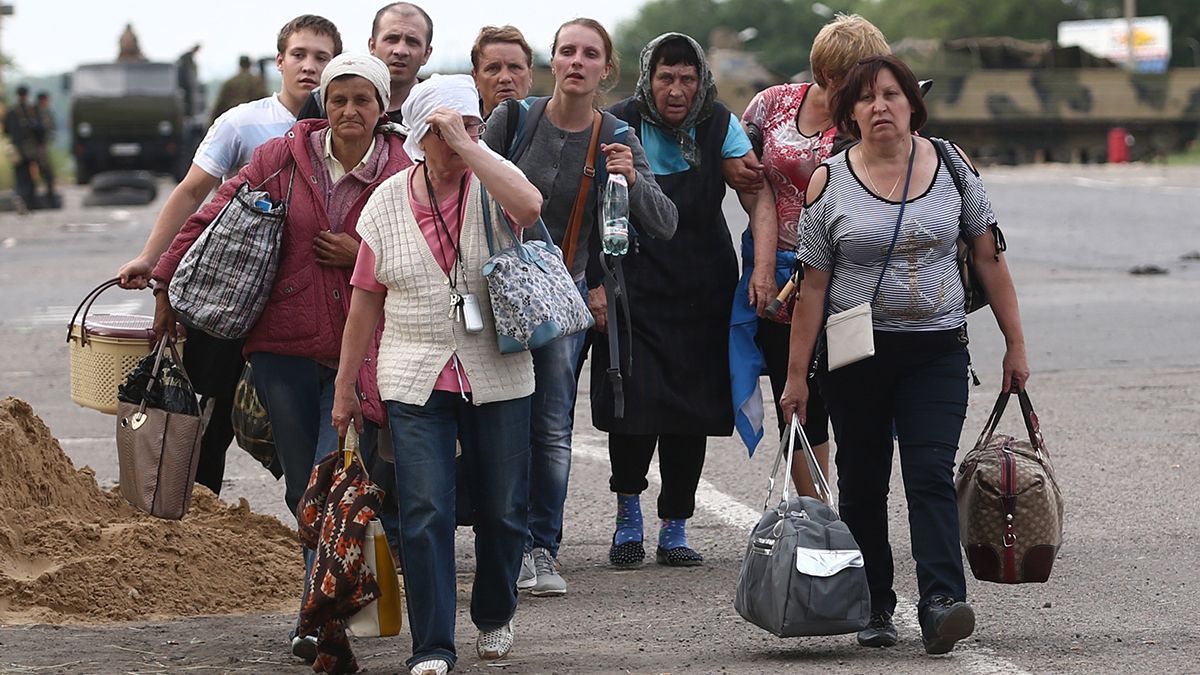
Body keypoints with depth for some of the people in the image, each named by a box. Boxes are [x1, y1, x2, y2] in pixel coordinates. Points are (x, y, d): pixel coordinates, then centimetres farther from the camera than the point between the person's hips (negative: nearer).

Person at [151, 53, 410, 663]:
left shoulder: (405, 176, -2)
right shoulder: (284, 159, 1)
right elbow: (213, 219, 8)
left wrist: (365, 256, -11)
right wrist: (168, 285, 9)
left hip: (357, 353, -2)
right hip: (285, 346, 2)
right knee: (303, 492, 7)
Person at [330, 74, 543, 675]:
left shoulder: (491, 185, -1)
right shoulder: (387, 203, 4)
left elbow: (529, 206, -27)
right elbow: (365, 303, 9)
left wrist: (466, 145, -22)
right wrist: (344, 388, 11)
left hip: (497, 378, 0)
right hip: (416, 383, 0)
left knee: (502, 510, 8)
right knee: (425, 514, -7)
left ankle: (494, 617, 33)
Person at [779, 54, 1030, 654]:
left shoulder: (951, 166, 2)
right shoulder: (828, 183, -2)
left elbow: (988, 257, 7)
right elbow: (813, 286, 0)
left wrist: (1015, 344, 6)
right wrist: (796, 376, -2)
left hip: (936, 351, 0)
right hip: (855, 353, 0)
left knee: (931, 473, -14)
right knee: (862, 483, 6)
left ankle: (941, 603, -23)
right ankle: (874, 609, 17)